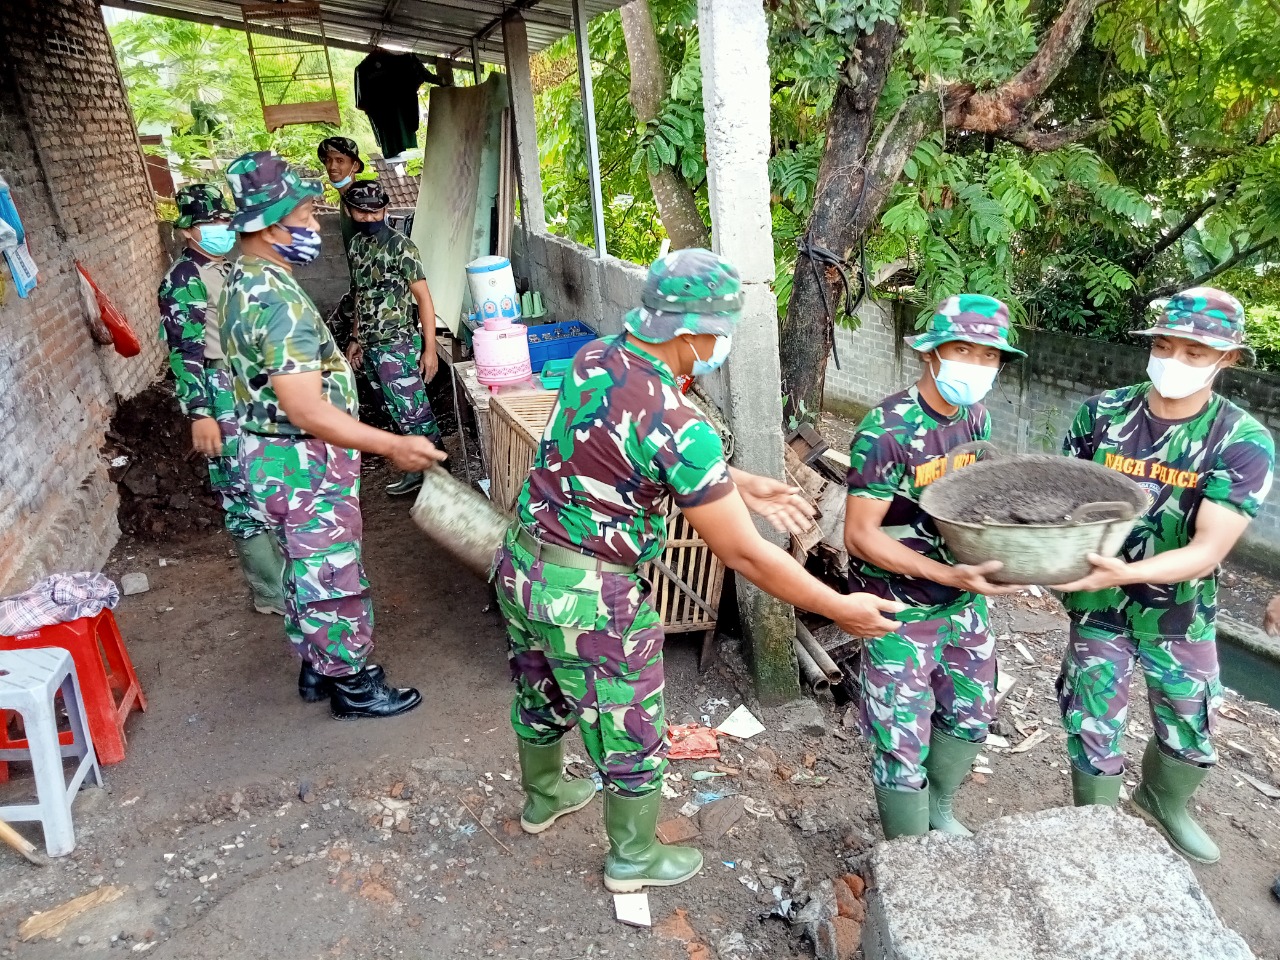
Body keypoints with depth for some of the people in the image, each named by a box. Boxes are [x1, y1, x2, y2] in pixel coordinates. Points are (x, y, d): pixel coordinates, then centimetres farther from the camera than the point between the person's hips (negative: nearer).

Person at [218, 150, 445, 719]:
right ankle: (352, 685, 21)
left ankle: (316, 666, 38)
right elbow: (306, 410, -31)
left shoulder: (245, 281, 8)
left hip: (276, 458, 10)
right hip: (305, 467, -10)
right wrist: (393, 447, -31)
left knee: (305, 572, 22)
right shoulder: (278, 298, -26)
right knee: (333, 579, 5)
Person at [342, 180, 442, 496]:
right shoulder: (356, 245, 10)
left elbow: (423, 297, -12)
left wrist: (430, 349, -15)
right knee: (397, 412, 12)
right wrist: (356, 338, 19)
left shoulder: (399, 245, -11)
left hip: (397, 345, -7)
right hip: (371, 346, 7)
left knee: (412, 412, -5)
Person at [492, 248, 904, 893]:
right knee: (631, 733, 16)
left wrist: (743, 485, 11)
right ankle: (633, 858, 40)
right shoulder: (675, 424, -28)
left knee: (542, 696, 30)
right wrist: (842, 610, -11)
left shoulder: (594, 357, -3)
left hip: (520, 565, 8)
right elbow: (745, 556, -22)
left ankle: (543, 798, 57)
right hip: (587, 598, -8)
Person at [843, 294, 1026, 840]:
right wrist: (947, 574, -31)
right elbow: (860, 535, -23)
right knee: (904, 741, 3)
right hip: (901, 611, -7)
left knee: (970, 715, 23)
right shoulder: (887, 429, -23)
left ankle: (939, 812, 49)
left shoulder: (977, 416, 0)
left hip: (965, 603, 8)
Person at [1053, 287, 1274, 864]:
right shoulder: (1102, 412, -12)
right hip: (1099, 607, 0)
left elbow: (1209, 551, -25)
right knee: (1095, 732, 11)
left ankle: (1164, 802, 55)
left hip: (1181, 616, 0)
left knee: (1190, 731, 21)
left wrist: (1123, 573, -42)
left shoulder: (1243, 442, -18)